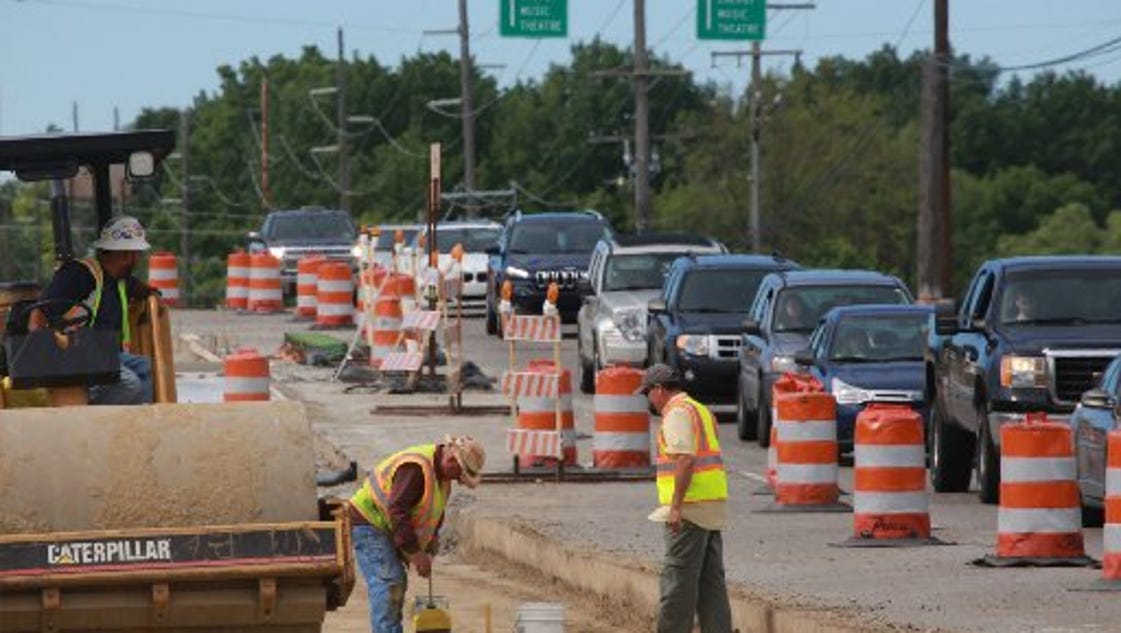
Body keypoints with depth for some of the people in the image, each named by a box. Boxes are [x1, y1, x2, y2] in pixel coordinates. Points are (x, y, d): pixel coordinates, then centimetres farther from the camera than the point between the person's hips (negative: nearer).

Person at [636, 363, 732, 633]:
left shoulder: (677, 413, -11)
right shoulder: (701, 410, 20)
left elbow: (685, 460, -22)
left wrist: (675, 507, -22)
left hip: (690, 507, -9)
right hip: (713, 507, 9)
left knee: (678, 579, -5)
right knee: (711, 579, 8)